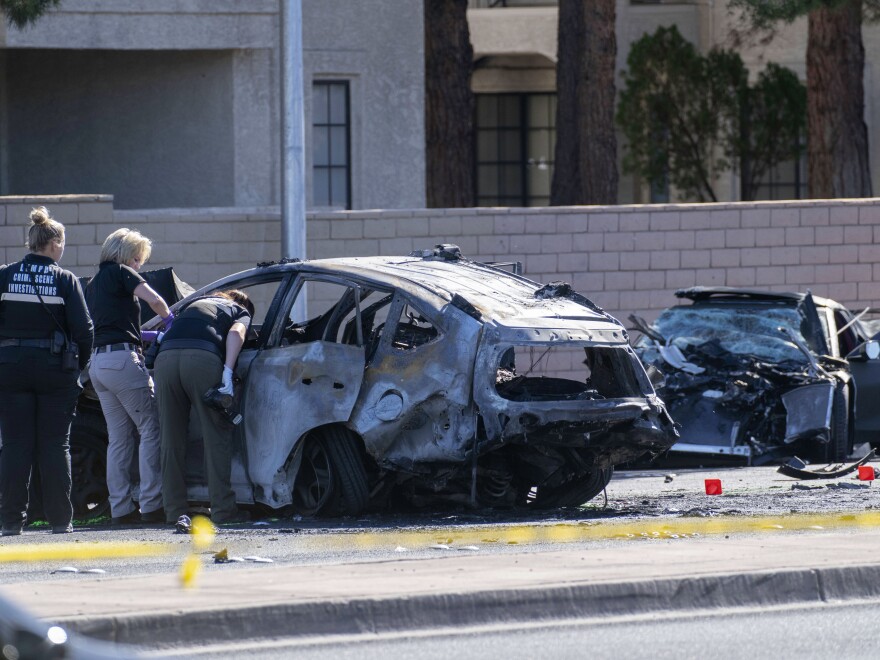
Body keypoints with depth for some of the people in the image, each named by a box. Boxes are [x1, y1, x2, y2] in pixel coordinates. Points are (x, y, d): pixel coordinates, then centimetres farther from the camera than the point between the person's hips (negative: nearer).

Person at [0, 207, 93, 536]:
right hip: (54, 369, -1)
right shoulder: (66, 280, -4)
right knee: (55, 444, 6)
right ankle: (60, 518, 5)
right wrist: (79, 366, 9)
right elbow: (83, 330, -7)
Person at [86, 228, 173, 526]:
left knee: (119, 437, 9)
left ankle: (120, 507, 5)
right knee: (150, 428, -5)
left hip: (98, 362, 8)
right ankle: (151, 504, -11)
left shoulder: (93, 283, 23)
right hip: (122, 358, -8)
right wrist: (169, 320, 7)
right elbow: (154, 300, -12)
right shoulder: (120, 273, -1)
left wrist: (143, 334, 29)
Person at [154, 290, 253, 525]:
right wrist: (228, 372, -6)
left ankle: (175, 511, 8)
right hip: (203, 356, -4)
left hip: (166, 356, 4)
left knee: (172, 441, 9)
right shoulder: (241, 312, 25)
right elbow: (236, 333, 4)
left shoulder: (197, 303, 40)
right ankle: (223, 510, 0)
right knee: (216, 437, 3)